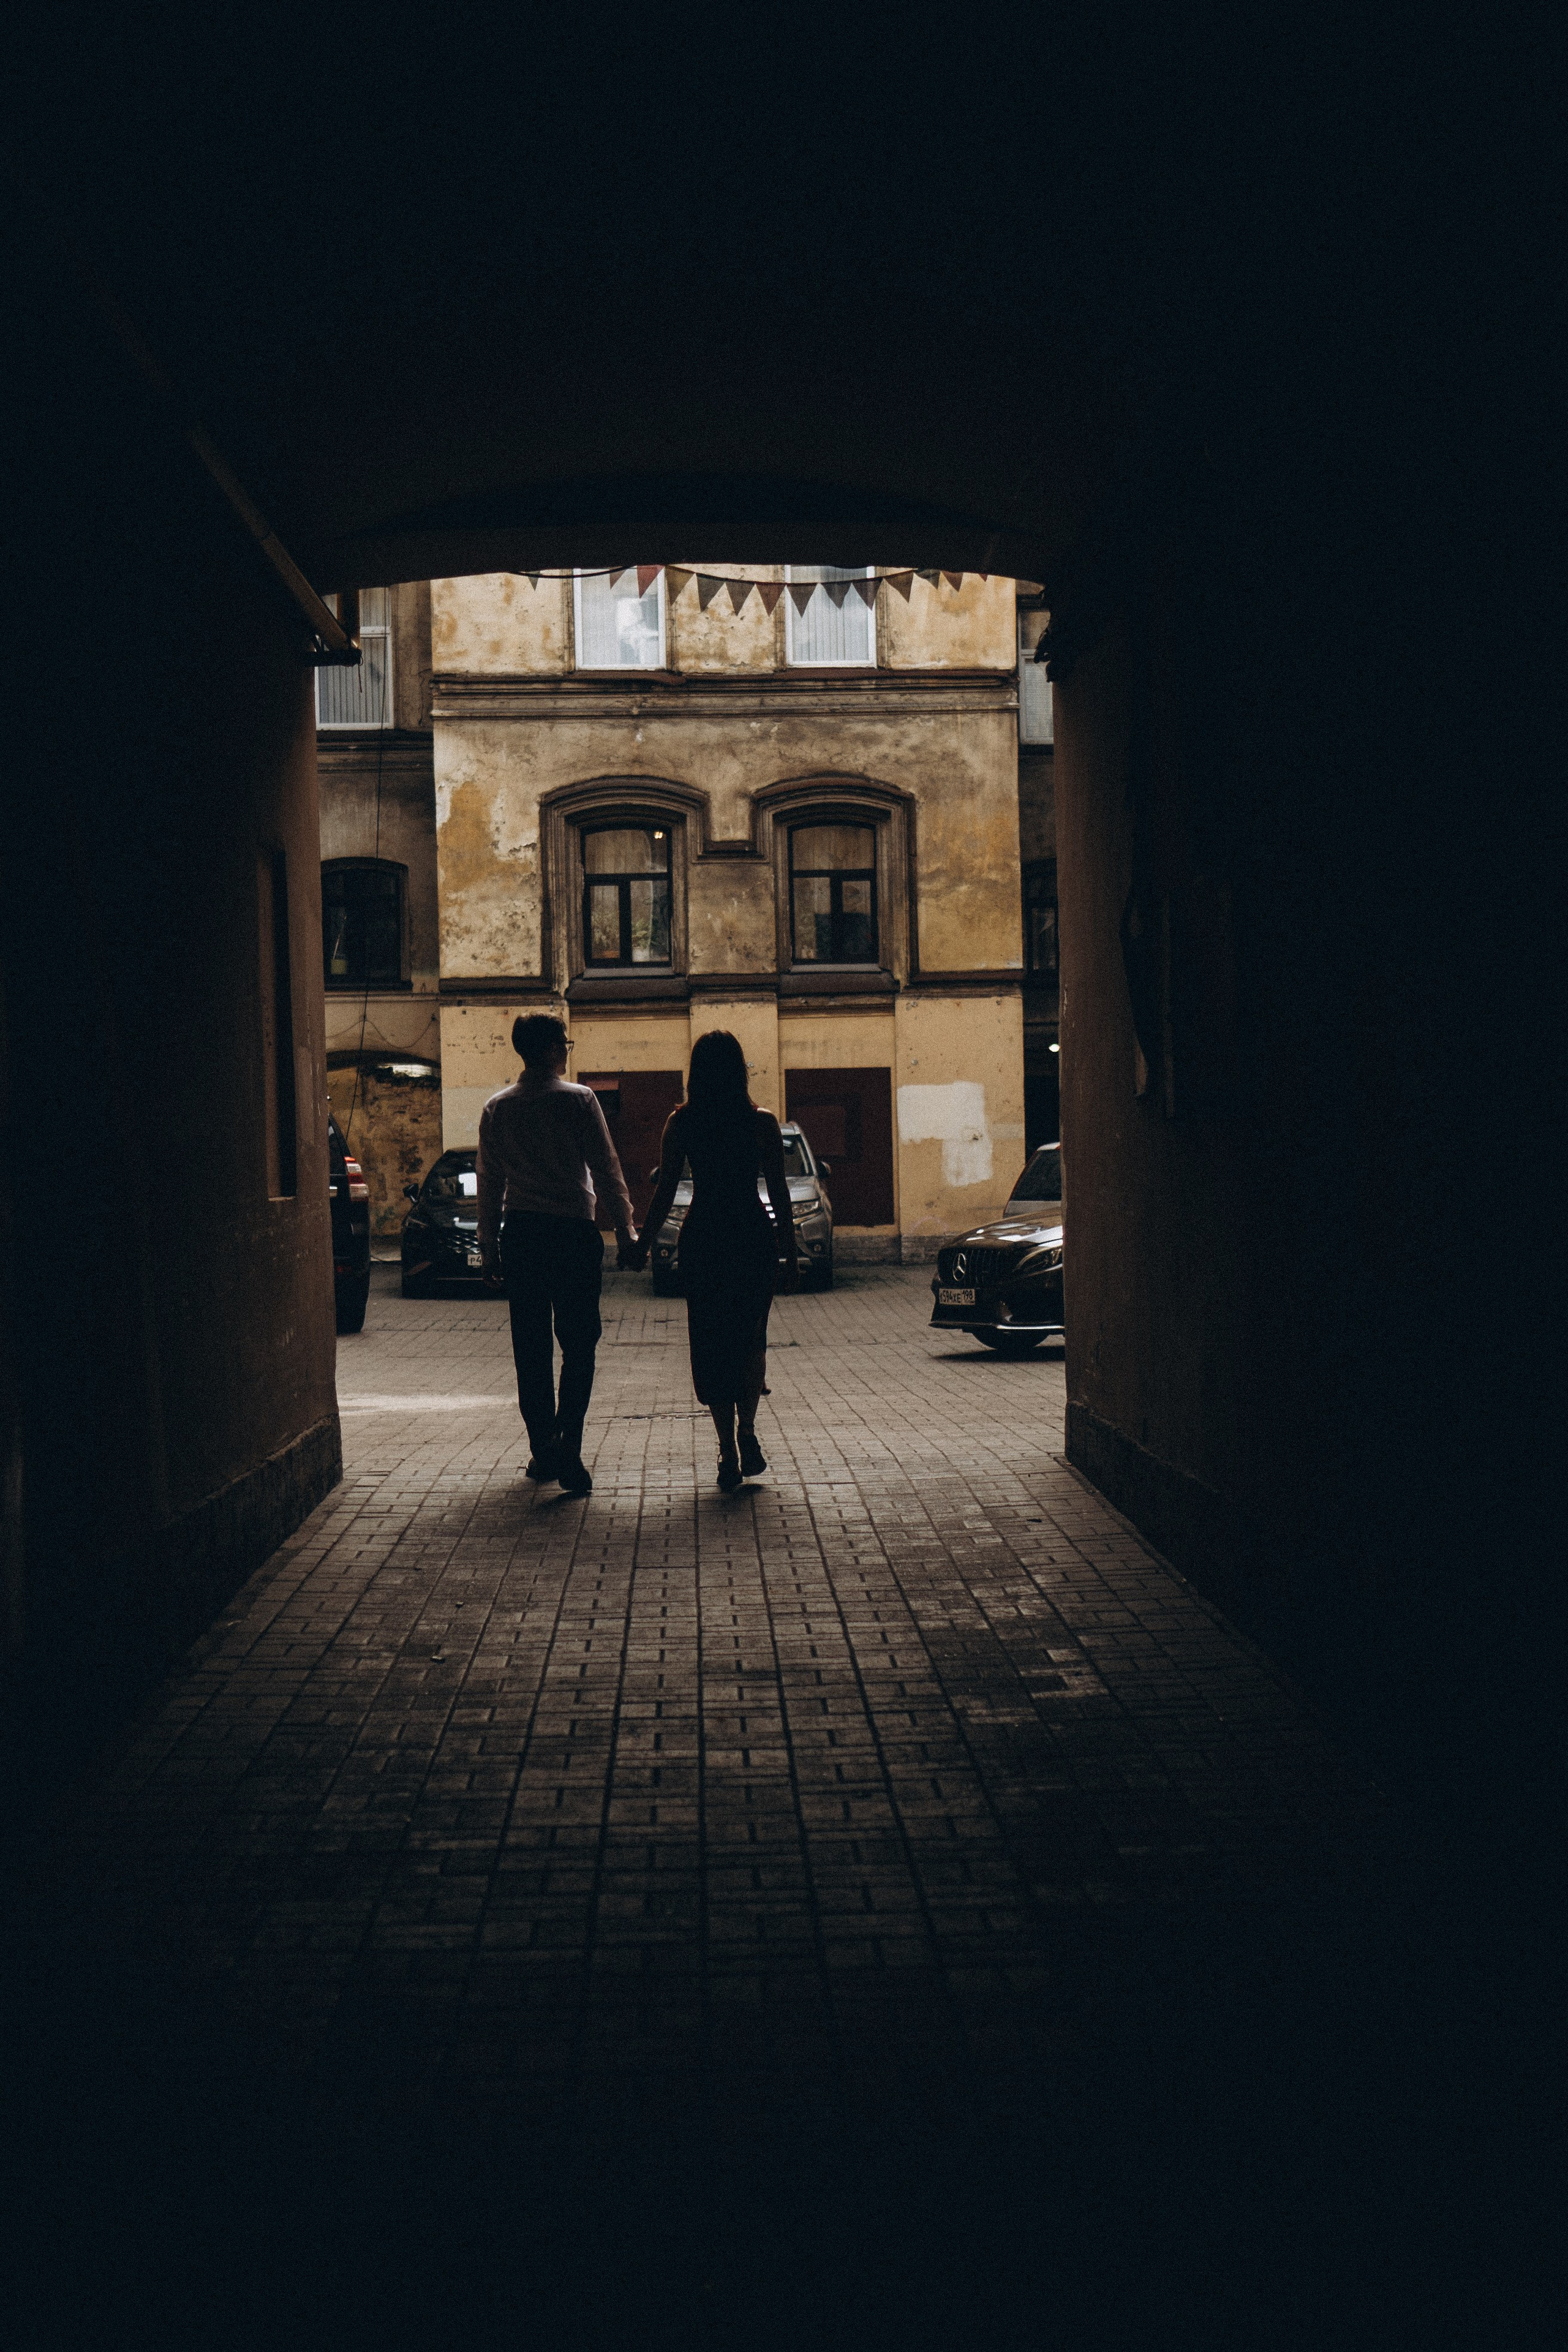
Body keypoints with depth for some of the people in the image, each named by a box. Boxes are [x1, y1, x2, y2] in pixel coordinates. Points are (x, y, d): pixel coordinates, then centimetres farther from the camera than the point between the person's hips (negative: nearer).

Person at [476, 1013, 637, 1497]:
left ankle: (543, 1450, 14)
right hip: (572, 1230, -4)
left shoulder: (496, 1109, 6)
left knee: (531, 1347, 10)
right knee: (578, 1343, -1)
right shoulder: (578, 1101, -6)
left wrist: (490, 1248, 16)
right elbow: (606, 1170, -6)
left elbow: (489, 1183, 10)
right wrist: (626, 1230, 1)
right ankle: (568, 1444, -16)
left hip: (519, 1232, 4)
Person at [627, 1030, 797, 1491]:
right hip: (754, 1237, 0)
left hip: (701, 1240, 0)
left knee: (712, 1346, 8)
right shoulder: (762, 1122, -3)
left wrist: (642, 1245, 10)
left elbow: (665, 1191, -1)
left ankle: (729, 1451, 5)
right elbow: (779, 1192, -2)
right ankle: (747, 1432, 2)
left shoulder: (680, 1123, -2)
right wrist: (791, 1253, 5)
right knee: (751, 1339, 17)